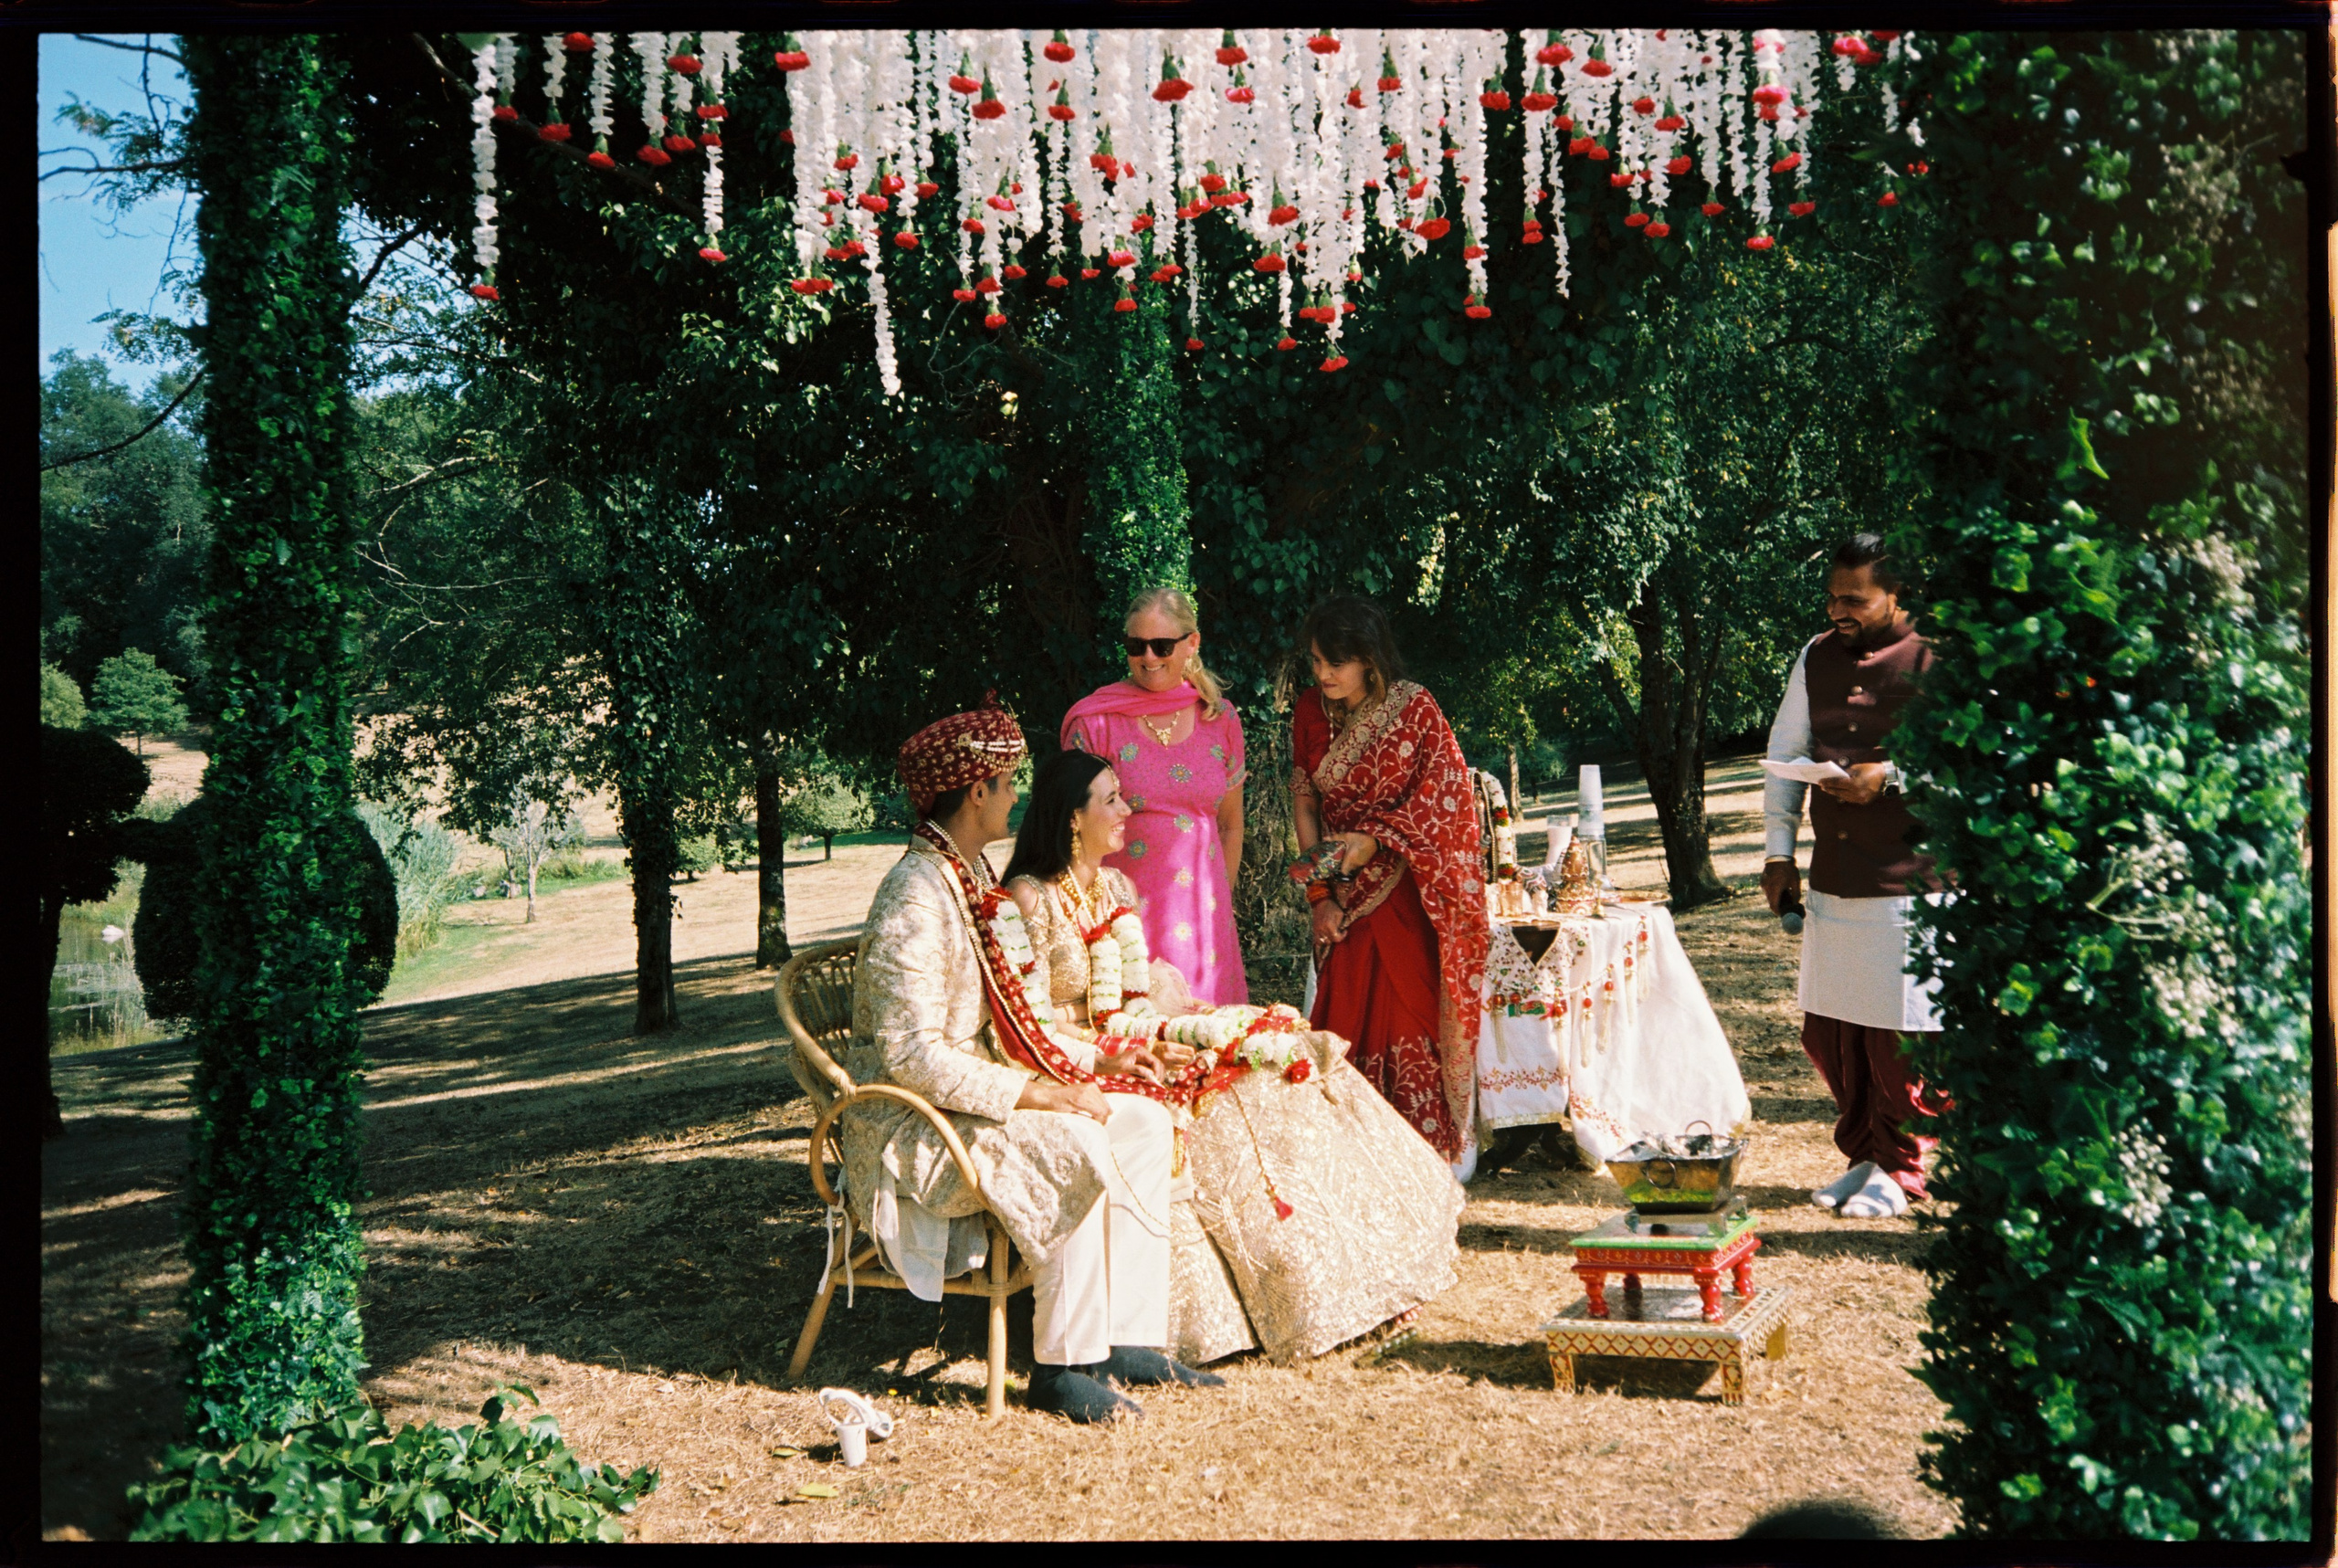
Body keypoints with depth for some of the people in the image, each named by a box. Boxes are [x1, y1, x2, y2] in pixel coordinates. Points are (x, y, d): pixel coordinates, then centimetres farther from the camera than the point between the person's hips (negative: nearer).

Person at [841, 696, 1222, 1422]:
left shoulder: (969, 880, 11)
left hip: (973, 1089, 10)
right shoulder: (917, 900, -21)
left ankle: (1127, 1337, -2)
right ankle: (1061, 1367, -17)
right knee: (1074, 1151, -30)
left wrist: (1096, 1060, 5)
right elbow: (913, 1057, -26)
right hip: (913, 1123, -10)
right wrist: (1043, 1095, -24)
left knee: (1144, 1122, -4)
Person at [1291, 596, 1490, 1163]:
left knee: (1406, 1016, -6)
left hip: (1406, 891, -4)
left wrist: (1374, 840, -18)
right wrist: (1319, 895, 1)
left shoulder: (1414, 708, -8)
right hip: (1346, 895, 4)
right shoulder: (1309, 711, 5)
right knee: (1344, 1020, 0)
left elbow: (1441, 798, -7)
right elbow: (1304, 802, 7)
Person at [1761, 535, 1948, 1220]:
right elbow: (1784, 752, 18)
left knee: (1898, 1033, 0)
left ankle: (1901, 1169, 17)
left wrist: (1891, 776, -21)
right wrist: (1779, 851, 13)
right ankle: (1862, 1155, 27)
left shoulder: (1935, 661, -8)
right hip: (1831, 876, 6)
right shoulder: (1816, 658, 11)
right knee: (1826, 1029, 10)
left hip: (1909, 880, -6)